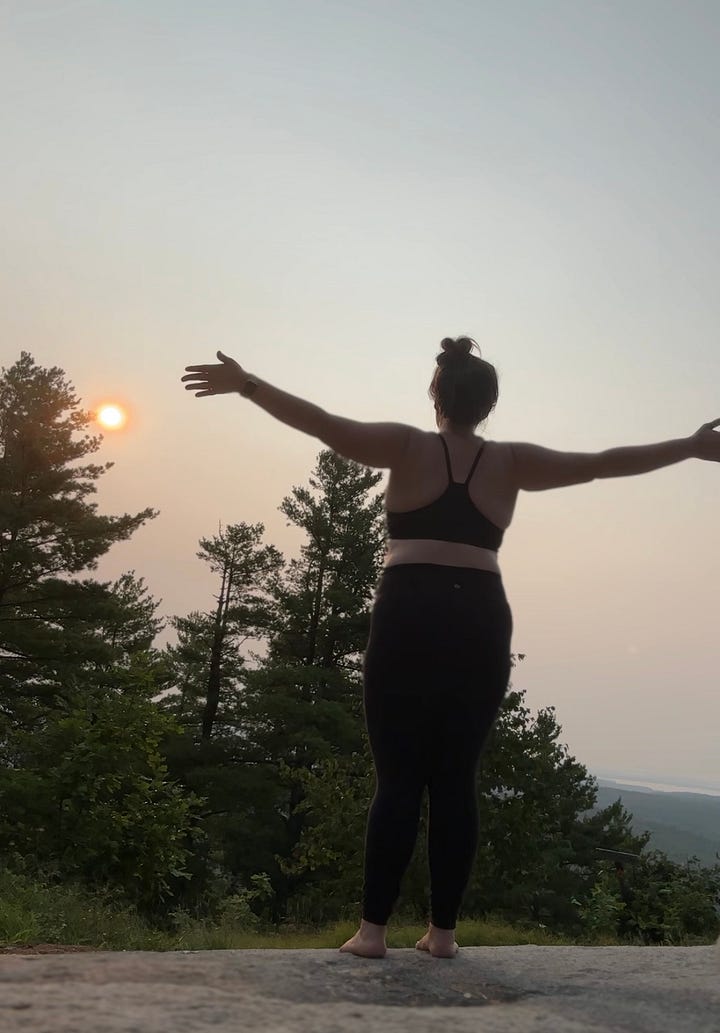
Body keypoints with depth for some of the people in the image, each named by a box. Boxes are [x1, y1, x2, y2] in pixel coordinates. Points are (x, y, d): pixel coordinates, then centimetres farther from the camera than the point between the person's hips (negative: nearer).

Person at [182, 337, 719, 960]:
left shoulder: (410, 448, 5)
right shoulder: (510, 464, 10)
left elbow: (323, 424, -4)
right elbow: (604, 463, 12)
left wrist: (247, 385, -2)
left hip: (409, 620, -2)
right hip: (482, 626, 2)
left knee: (398, 779, 1)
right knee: (456, 780, 7)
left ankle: (373, 928, 2)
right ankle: (443, 931, 12)